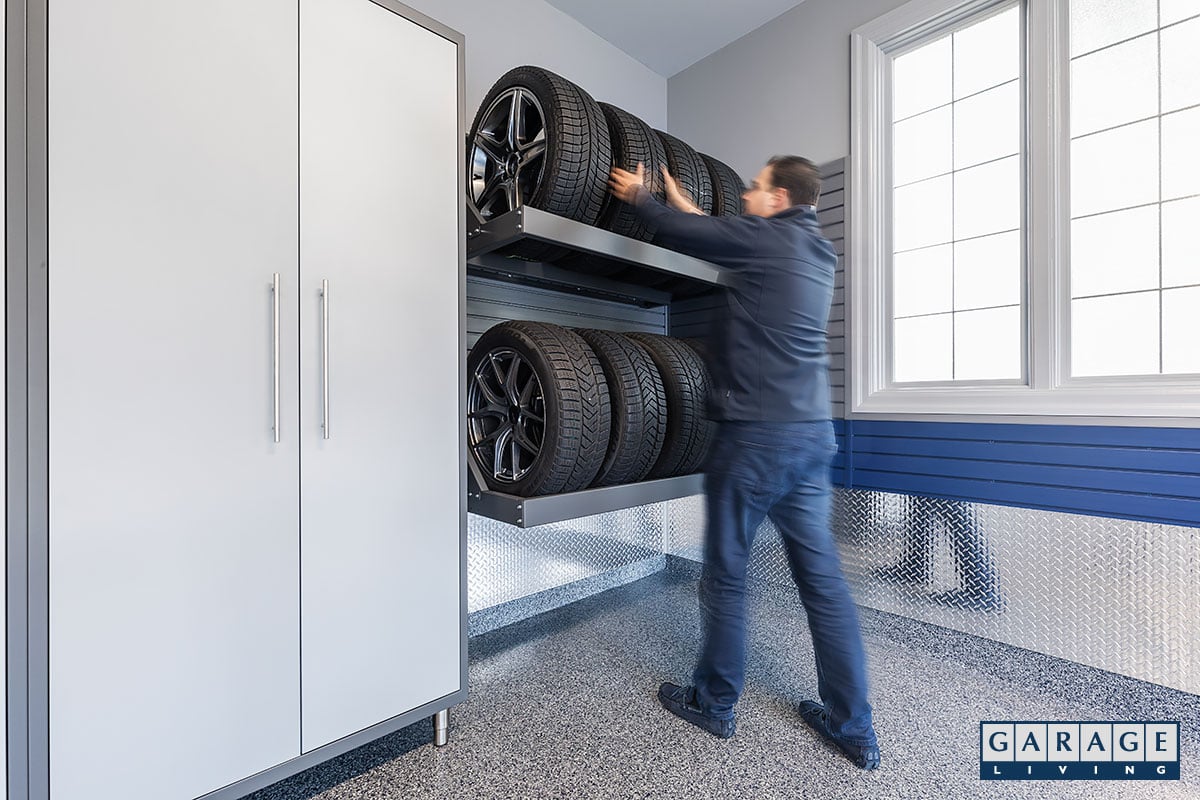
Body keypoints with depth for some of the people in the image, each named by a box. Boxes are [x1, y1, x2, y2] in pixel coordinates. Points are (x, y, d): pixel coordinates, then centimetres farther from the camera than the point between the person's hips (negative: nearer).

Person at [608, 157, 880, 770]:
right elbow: (721, 238, 29)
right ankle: (853, 726, 26)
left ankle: (714, 704, 27)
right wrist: (680, 203, 37)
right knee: (822, 576, 14)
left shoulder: (767, 236, -5)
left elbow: (681, 234, 3)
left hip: (756, 433, -8)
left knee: (724, 573, 7)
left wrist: (637, 196, 22)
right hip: (813, 432, 8)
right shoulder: (817, 252, 18)